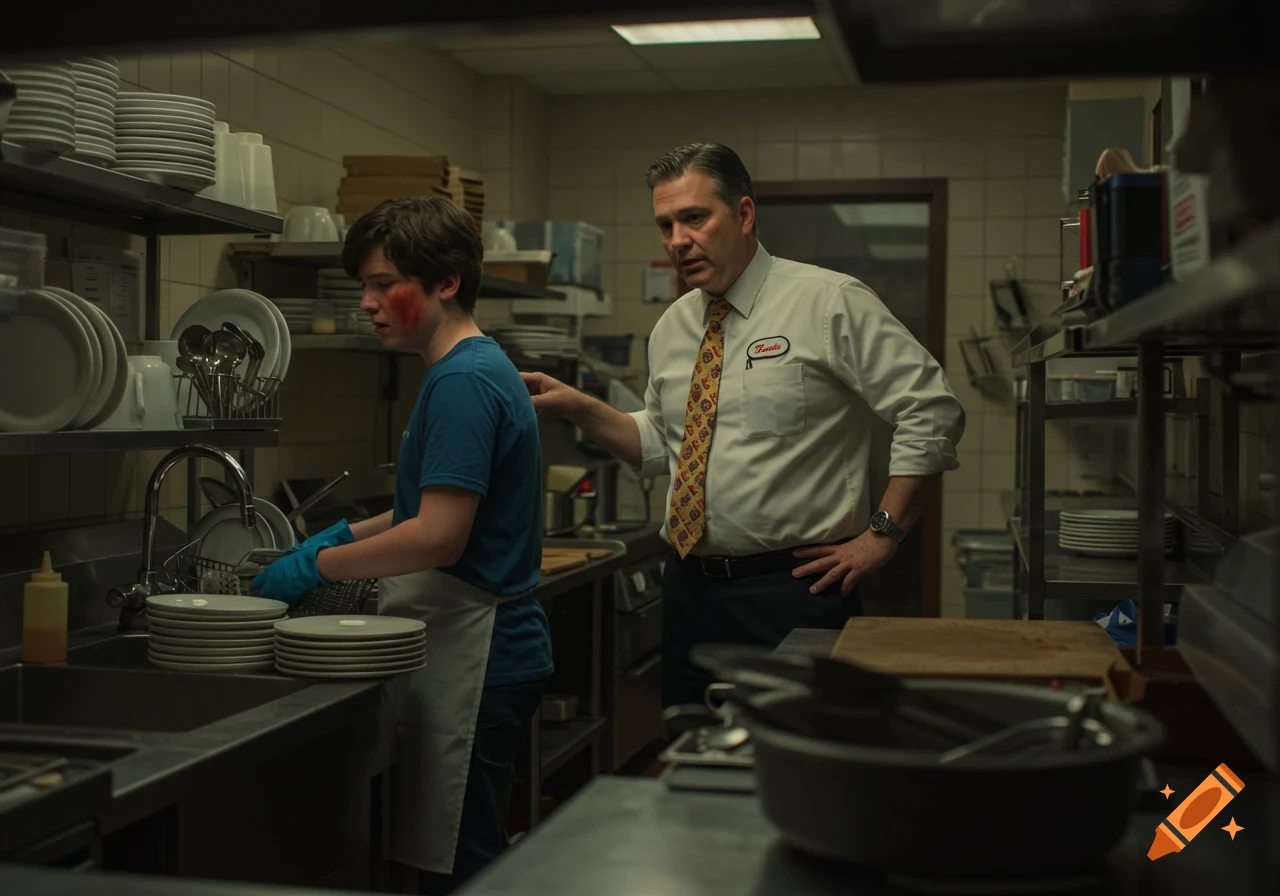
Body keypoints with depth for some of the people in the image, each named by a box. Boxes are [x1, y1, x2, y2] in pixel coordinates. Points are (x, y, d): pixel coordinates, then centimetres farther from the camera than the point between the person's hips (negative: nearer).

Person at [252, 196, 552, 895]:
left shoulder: (462, 383, -18)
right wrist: (346, 536, 14)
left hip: (474, 659, -10)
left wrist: (316, 566, -14)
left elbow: (439, 537, -24)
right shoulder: (476, 369, 14)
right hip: (481, 653, 10)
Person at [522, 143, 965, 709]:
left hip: (793, 589, -6)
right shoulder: (672, 328, 11)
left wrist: (883, 535, -11)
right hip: (689, 590, 6)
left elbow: (933, 413, -10)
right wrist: (578, 408, 7)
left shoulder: (830, 303, -9)